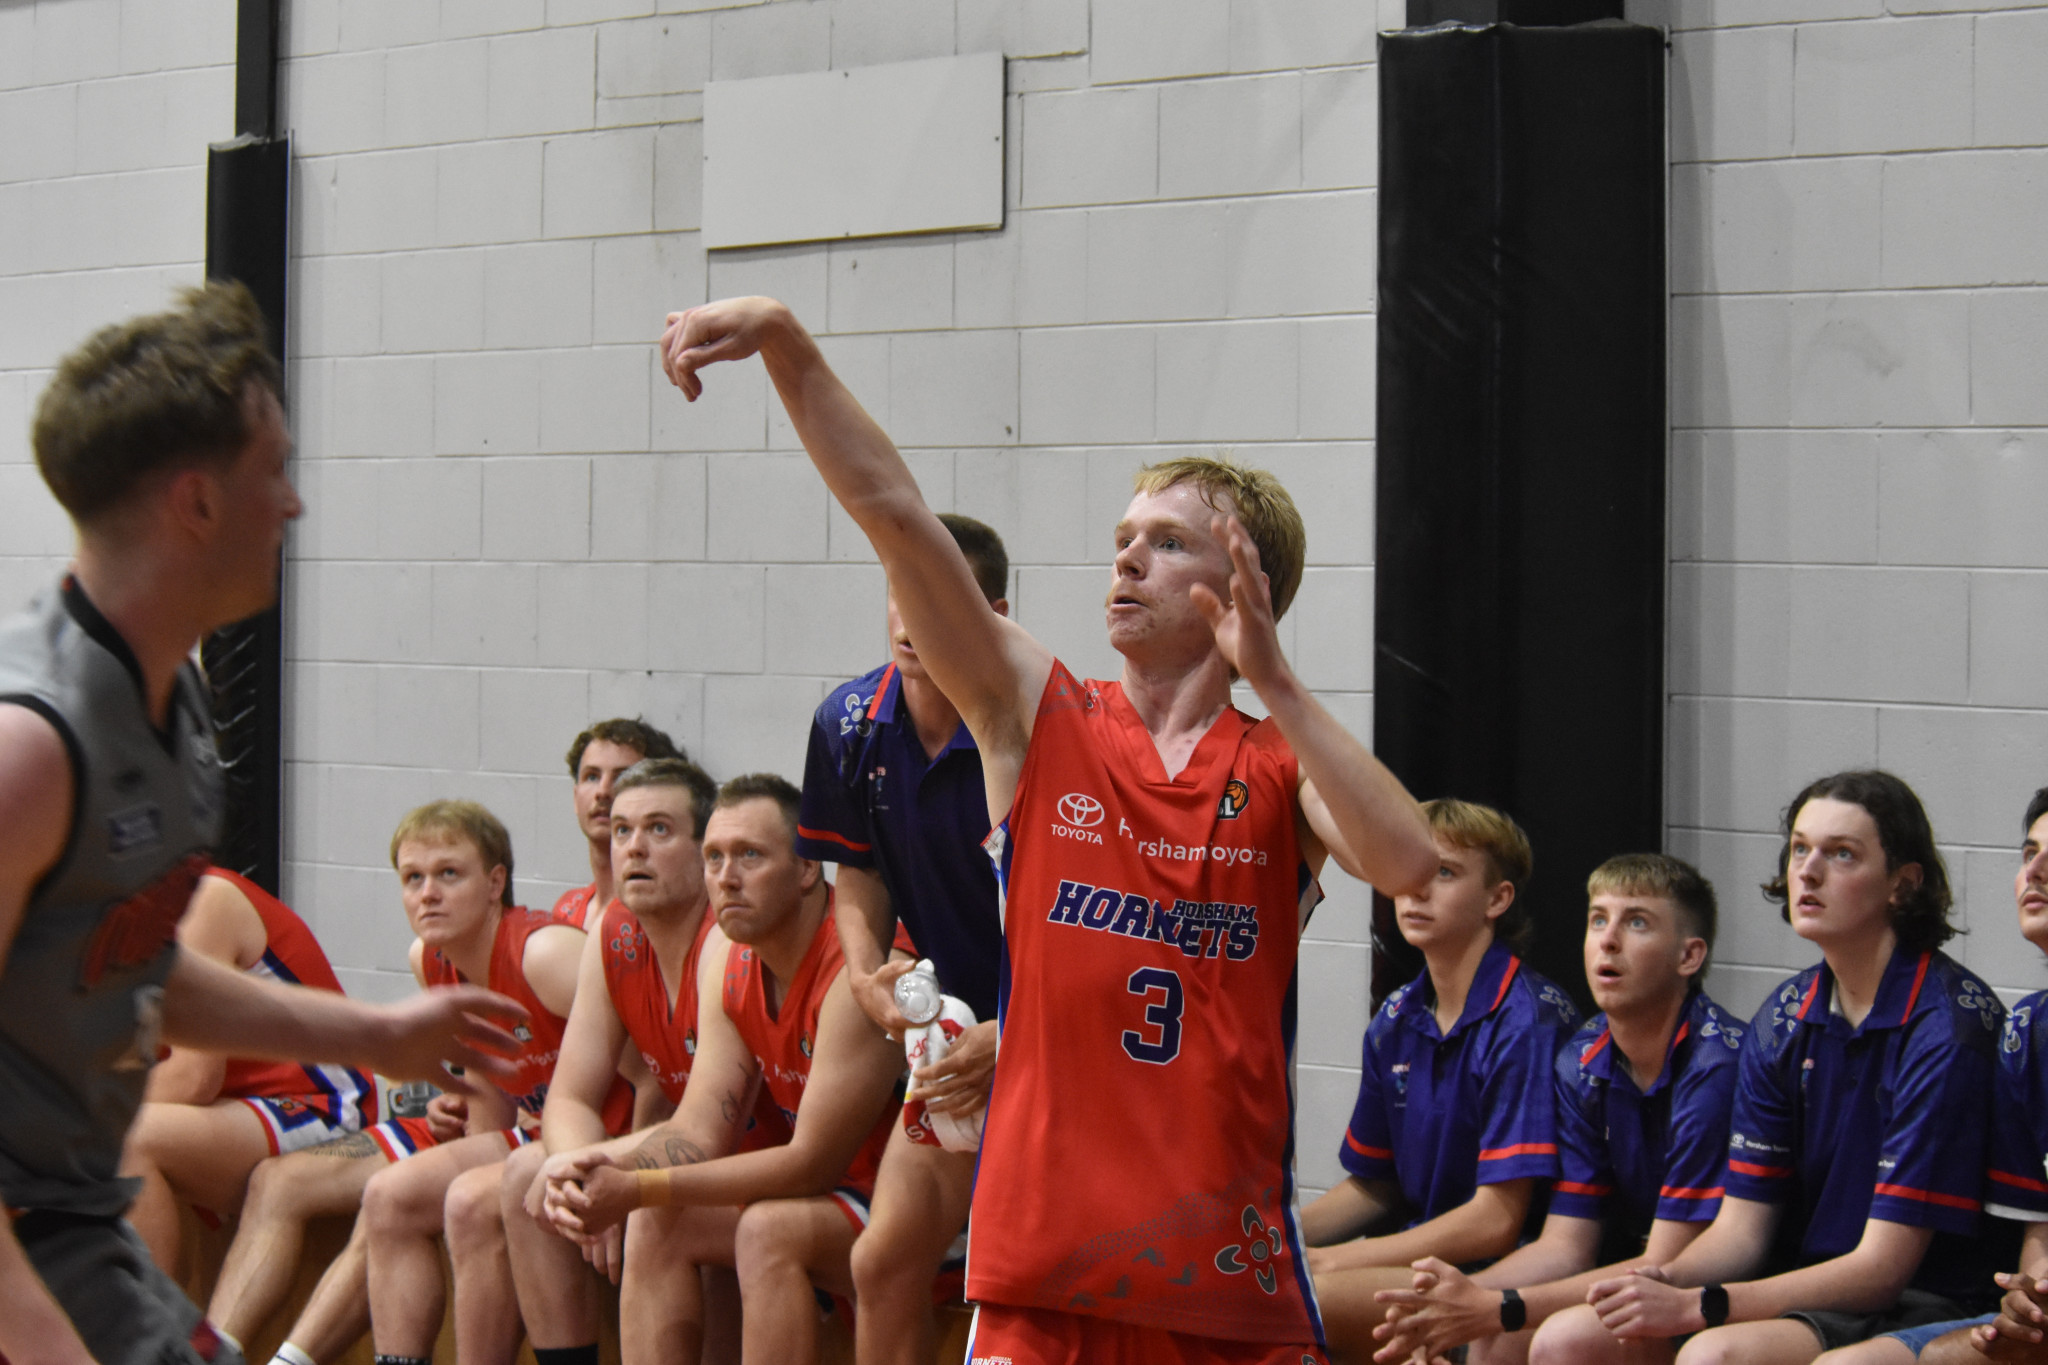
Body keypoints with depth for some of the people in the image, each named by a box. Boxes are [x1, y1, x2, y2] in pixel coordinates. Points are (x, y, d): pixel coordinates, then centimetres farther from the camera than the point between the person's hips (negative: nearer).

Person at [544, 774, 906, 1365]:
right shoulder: (729, 961, 2)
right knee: (657, 1225, -4)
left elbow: (813, 1162, -25)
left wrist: (638, 1190, -27)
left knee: (769, 1230, -30)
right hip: (837, 1192, 9)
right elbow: (699, 1131, -2)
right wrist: (608, 1172, -25)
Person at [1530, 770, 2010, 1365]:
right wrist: (1663, 1283, -15)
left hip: (1924, 1308, -7)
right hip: (1804, 1288, 7)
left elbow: (1882, 1267, -17)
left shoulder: (1946, 1026, -15)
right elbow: (1741, 1227, 8)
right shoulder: (1785, 1019, 8)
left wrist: (1694, 1307, -22)